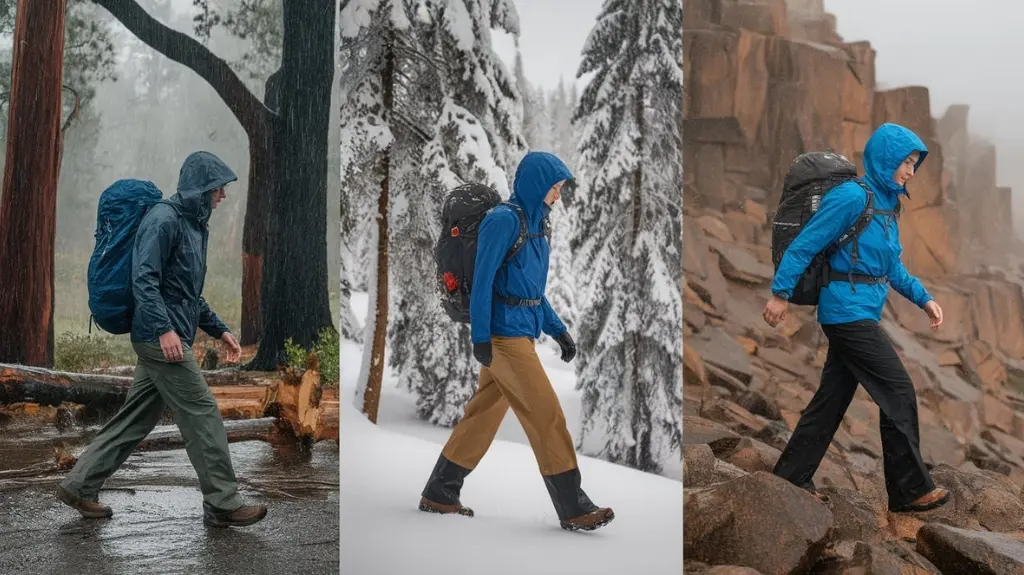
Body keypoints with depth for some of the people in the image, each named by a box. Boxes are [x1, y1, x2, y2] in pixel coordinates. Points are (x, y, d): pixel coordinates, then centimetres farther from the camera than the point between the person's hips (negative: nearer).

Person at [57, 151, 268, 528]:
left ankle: (79, 486, 20)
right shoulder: (164, 219, -12)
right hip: (162, 338, -10)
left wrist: (219, 330, 23)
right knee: (202, 415, -6)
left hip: (162, 340, 10)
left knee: (135, 419, 12)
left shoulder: (194, 225, 18)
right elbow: (144, 278, -20)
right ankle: (222, 504, 1)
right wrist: (164, 329, -28)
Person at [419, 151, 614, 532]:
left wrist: (558, 330, 16)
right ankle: (574, 509, -1)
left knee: (485, 412, 13)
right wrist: (481, 337, -19)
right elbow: (483, 280, -16)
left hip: (522, 331, 9)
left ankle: (439, 493, 22)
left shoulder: (533, 223, 14)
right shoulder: (504, 219, -13)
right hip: (505, 332, -9)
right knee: (546, 414, -7)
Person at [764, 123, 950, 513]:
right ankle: (910, 490, 4)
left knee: (833, 398, 11)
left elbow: (892, 266, 18)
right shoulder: (852, 197, -16)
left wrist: (924, 298, 9)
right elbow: (805, 244, -15)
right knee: (898, 392, -5)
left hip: (861, 315, 9)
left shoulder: (888, 203, 12)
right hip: (848, 311, -9)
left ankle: (791, 478, 19)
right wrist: (780, 294, -16)